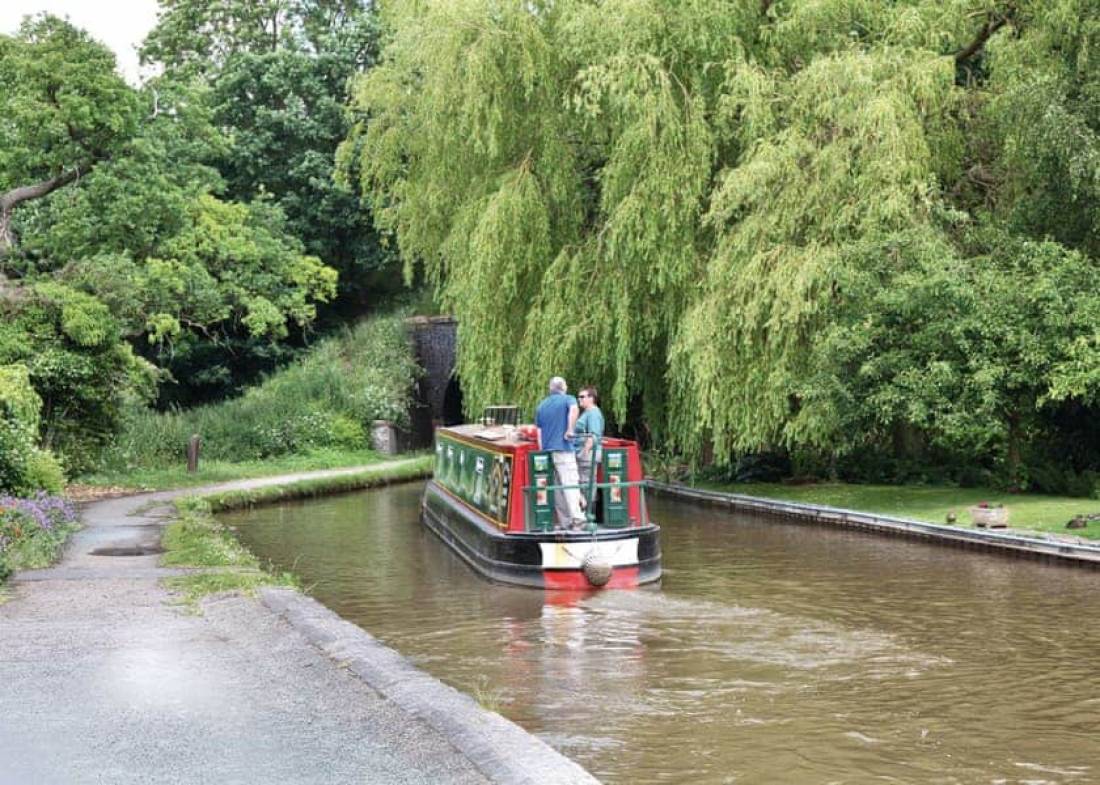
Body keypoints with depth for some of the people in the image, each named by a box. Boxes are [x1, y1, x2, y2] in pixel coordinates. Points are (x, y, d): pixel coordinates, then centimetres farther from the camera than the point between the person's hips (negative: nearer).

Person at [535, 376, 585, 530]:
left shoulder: (541, 406, 18)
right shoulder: (568, 399, 2)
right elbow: (574, 410, -23)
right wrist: (570, 430, -16)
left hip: (547, 450, 5)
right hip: (563, 449, -5)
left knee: (556, 487, 8)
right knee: (570, 483, -9)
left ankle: (564, 521, 8)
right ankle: (577, 518, -20)